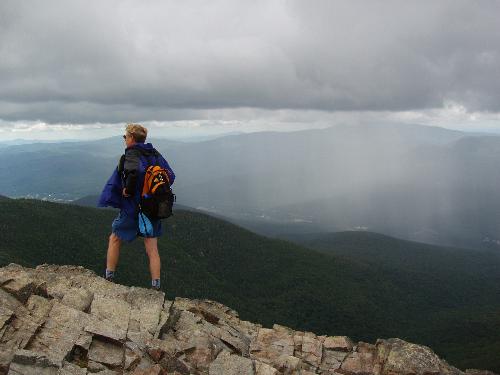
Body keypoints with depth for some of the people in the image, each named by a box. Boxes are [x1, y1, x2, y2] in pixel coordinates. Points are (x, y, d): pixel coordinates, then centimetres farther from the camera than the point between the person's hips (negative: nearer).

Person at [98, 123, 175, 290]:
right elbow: (170, 176, 9)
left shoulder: (131, 154, -14)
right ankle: (156, 288, 10)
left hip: (133, 208, -5)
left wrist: (128, 190, -22)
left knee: (114, 240, 17)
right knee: (152, 250, 9)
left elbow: (134, 171, -36)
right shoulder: (155, 154, 7)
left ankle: (108, 278, 25)